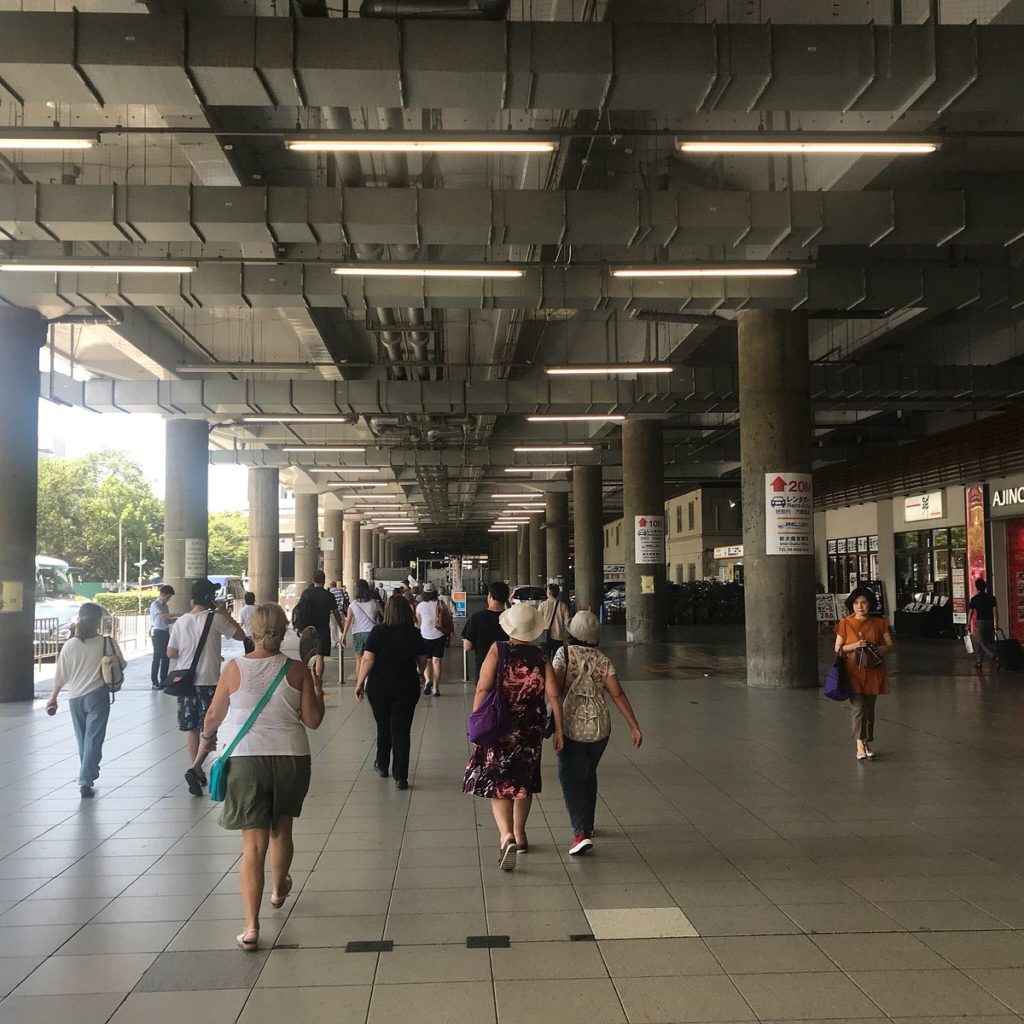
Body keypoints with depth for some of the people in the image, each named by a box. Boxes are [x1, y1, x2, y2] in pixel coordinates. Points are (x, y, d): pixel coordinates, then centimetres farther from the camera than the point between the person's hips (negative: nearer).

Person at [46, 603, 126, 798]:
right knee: (94, 739, -1)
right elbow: (121, 665, -1)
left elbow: (61, 676, 1)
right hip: (97, 695, -3)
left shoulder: (69, 645, -4)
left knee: (82, 739, 19)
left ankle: (87, 775, 33)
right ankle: (85, 781, -11)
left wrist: (53, 697, 14)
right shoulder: (107, 642, -10)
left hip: (75, 697, 3)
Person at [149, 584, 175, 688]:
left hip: (166, 632, 8)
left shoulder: (165, 605, 16)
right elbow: (162, 615, -26)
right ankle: (154, 682, -4)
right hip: (158, 632, -8)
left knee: (166, 657, 8)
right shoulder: (155, 605, -9)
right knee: (157, 657, -7)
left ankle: (163, 681, 15)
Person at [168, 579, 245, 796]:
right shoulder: (215, 619, -9)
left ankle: (197, 772, 19)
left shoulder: (181, 621, 1)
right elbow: (240, 634, 2)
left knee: (192, 729, 14)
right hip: (209, 682, -4)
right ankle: (195, 769, -17)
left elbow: (171, 653, 2)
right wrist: (225, 614, 9)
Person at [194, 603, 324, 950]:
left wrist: (206, 737, 25)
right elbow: (312, 720, -3)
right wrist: (319, 696, 15)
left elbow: (213, 716, 4)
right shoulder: (297, 671, -6)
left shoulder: (234, 668, -6)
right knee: (281, 829, 24)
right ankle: (278, 889, 47)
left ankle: (251, 926, -3)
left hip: (245, 759, -1)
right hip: (290, 758, 1)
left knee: (253, 844, 1)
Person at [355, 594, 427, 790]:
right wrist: (419, 673, 26)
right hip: (407, 688, 0)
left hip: (379, 687, 0)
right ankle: (400, 777, -1)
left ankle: (382, 766, 36)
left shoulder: (377, 632, -9)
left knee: (383, 728, 19)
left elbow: (367, 660, -11)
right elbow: (423, 661, 4)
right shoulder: (414, 634, -5)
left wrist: (360, 683, 0)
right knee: (401, 731, 2)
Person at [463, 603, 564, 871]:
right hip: (530, 731, 3)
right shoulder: (540, 658, -2)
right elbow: (554, 695, -6)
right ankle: (520, 835, 33)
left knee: (498, 783, 1)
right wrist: (558, 730, 1)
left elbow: (482, 689, -13)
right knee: (524, 782, 20)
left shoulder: (497, 651, -8)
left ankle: (506, 835, -20)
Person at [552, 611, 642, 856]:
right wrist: (634, 726, -3)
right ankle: (587, 824, 35)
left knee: (571, 779, 1)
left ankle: (581, 833, -12)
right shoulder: (603, 660, 3)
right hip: (600, 726, 4)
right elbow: (617, 694, -4)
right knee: (589, 775, 23)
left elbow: (556, 687, -16)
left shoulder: (565, 653, -6)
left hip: (571, 726, -4)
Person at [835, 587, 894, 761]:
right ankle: (860, 745, -15)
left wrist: (884, 648, -16)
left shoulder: (879, 623, 4)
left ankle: (867, 743, 22)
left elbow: (890, 645, 7)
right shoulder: (845, 623, -2)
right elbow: (838, 649, 0)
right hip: (853, 672, -3)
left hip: (873, 673, 3)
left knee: (869, 709, 10)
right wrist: (853, 646, -18)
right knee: (858, 708, -12)